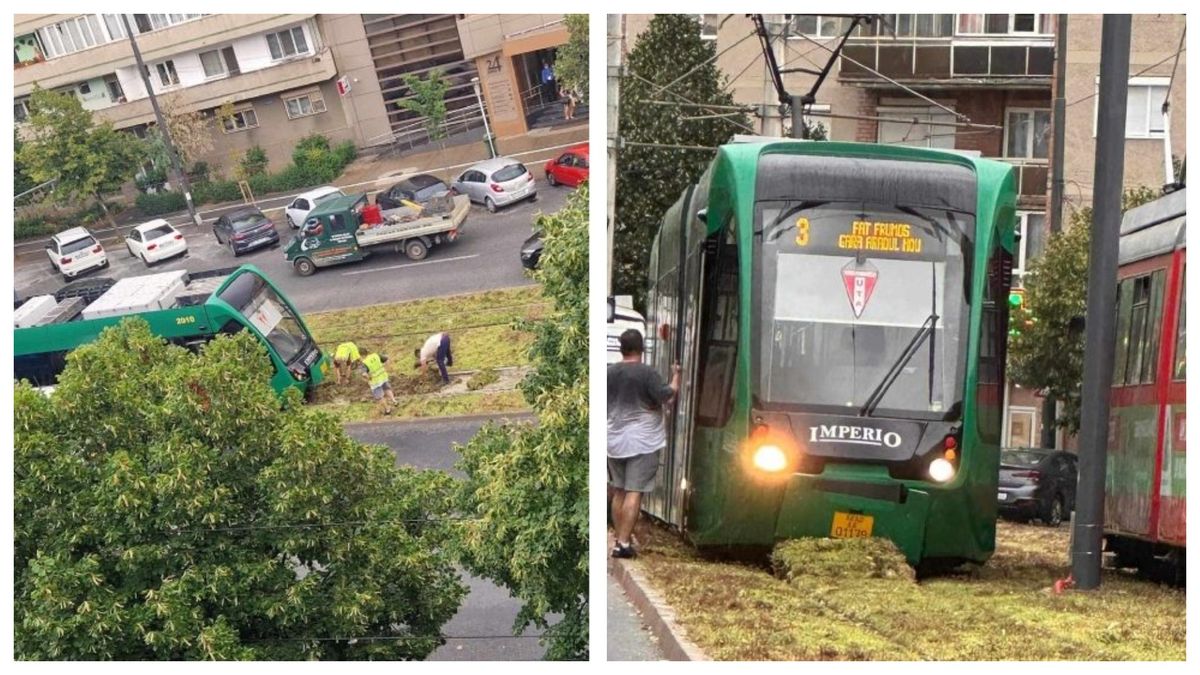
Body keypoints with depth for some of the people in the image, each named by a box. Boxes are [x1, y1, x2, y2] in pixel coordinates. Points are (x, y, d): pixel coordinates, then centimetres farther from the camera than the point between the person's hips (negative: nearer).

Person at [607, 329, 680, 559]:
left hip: (614, 441, 5)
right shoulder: (647, 373, -14)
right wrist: (675, 376, -2)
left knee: (618, 491, 15)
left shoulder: (609, 372, 3)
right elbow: (666, 395, -17)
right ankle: (624, 543, -12)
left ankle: (620, 538, 19)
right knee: (634, 492, -6)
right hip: (642, 442, -5)